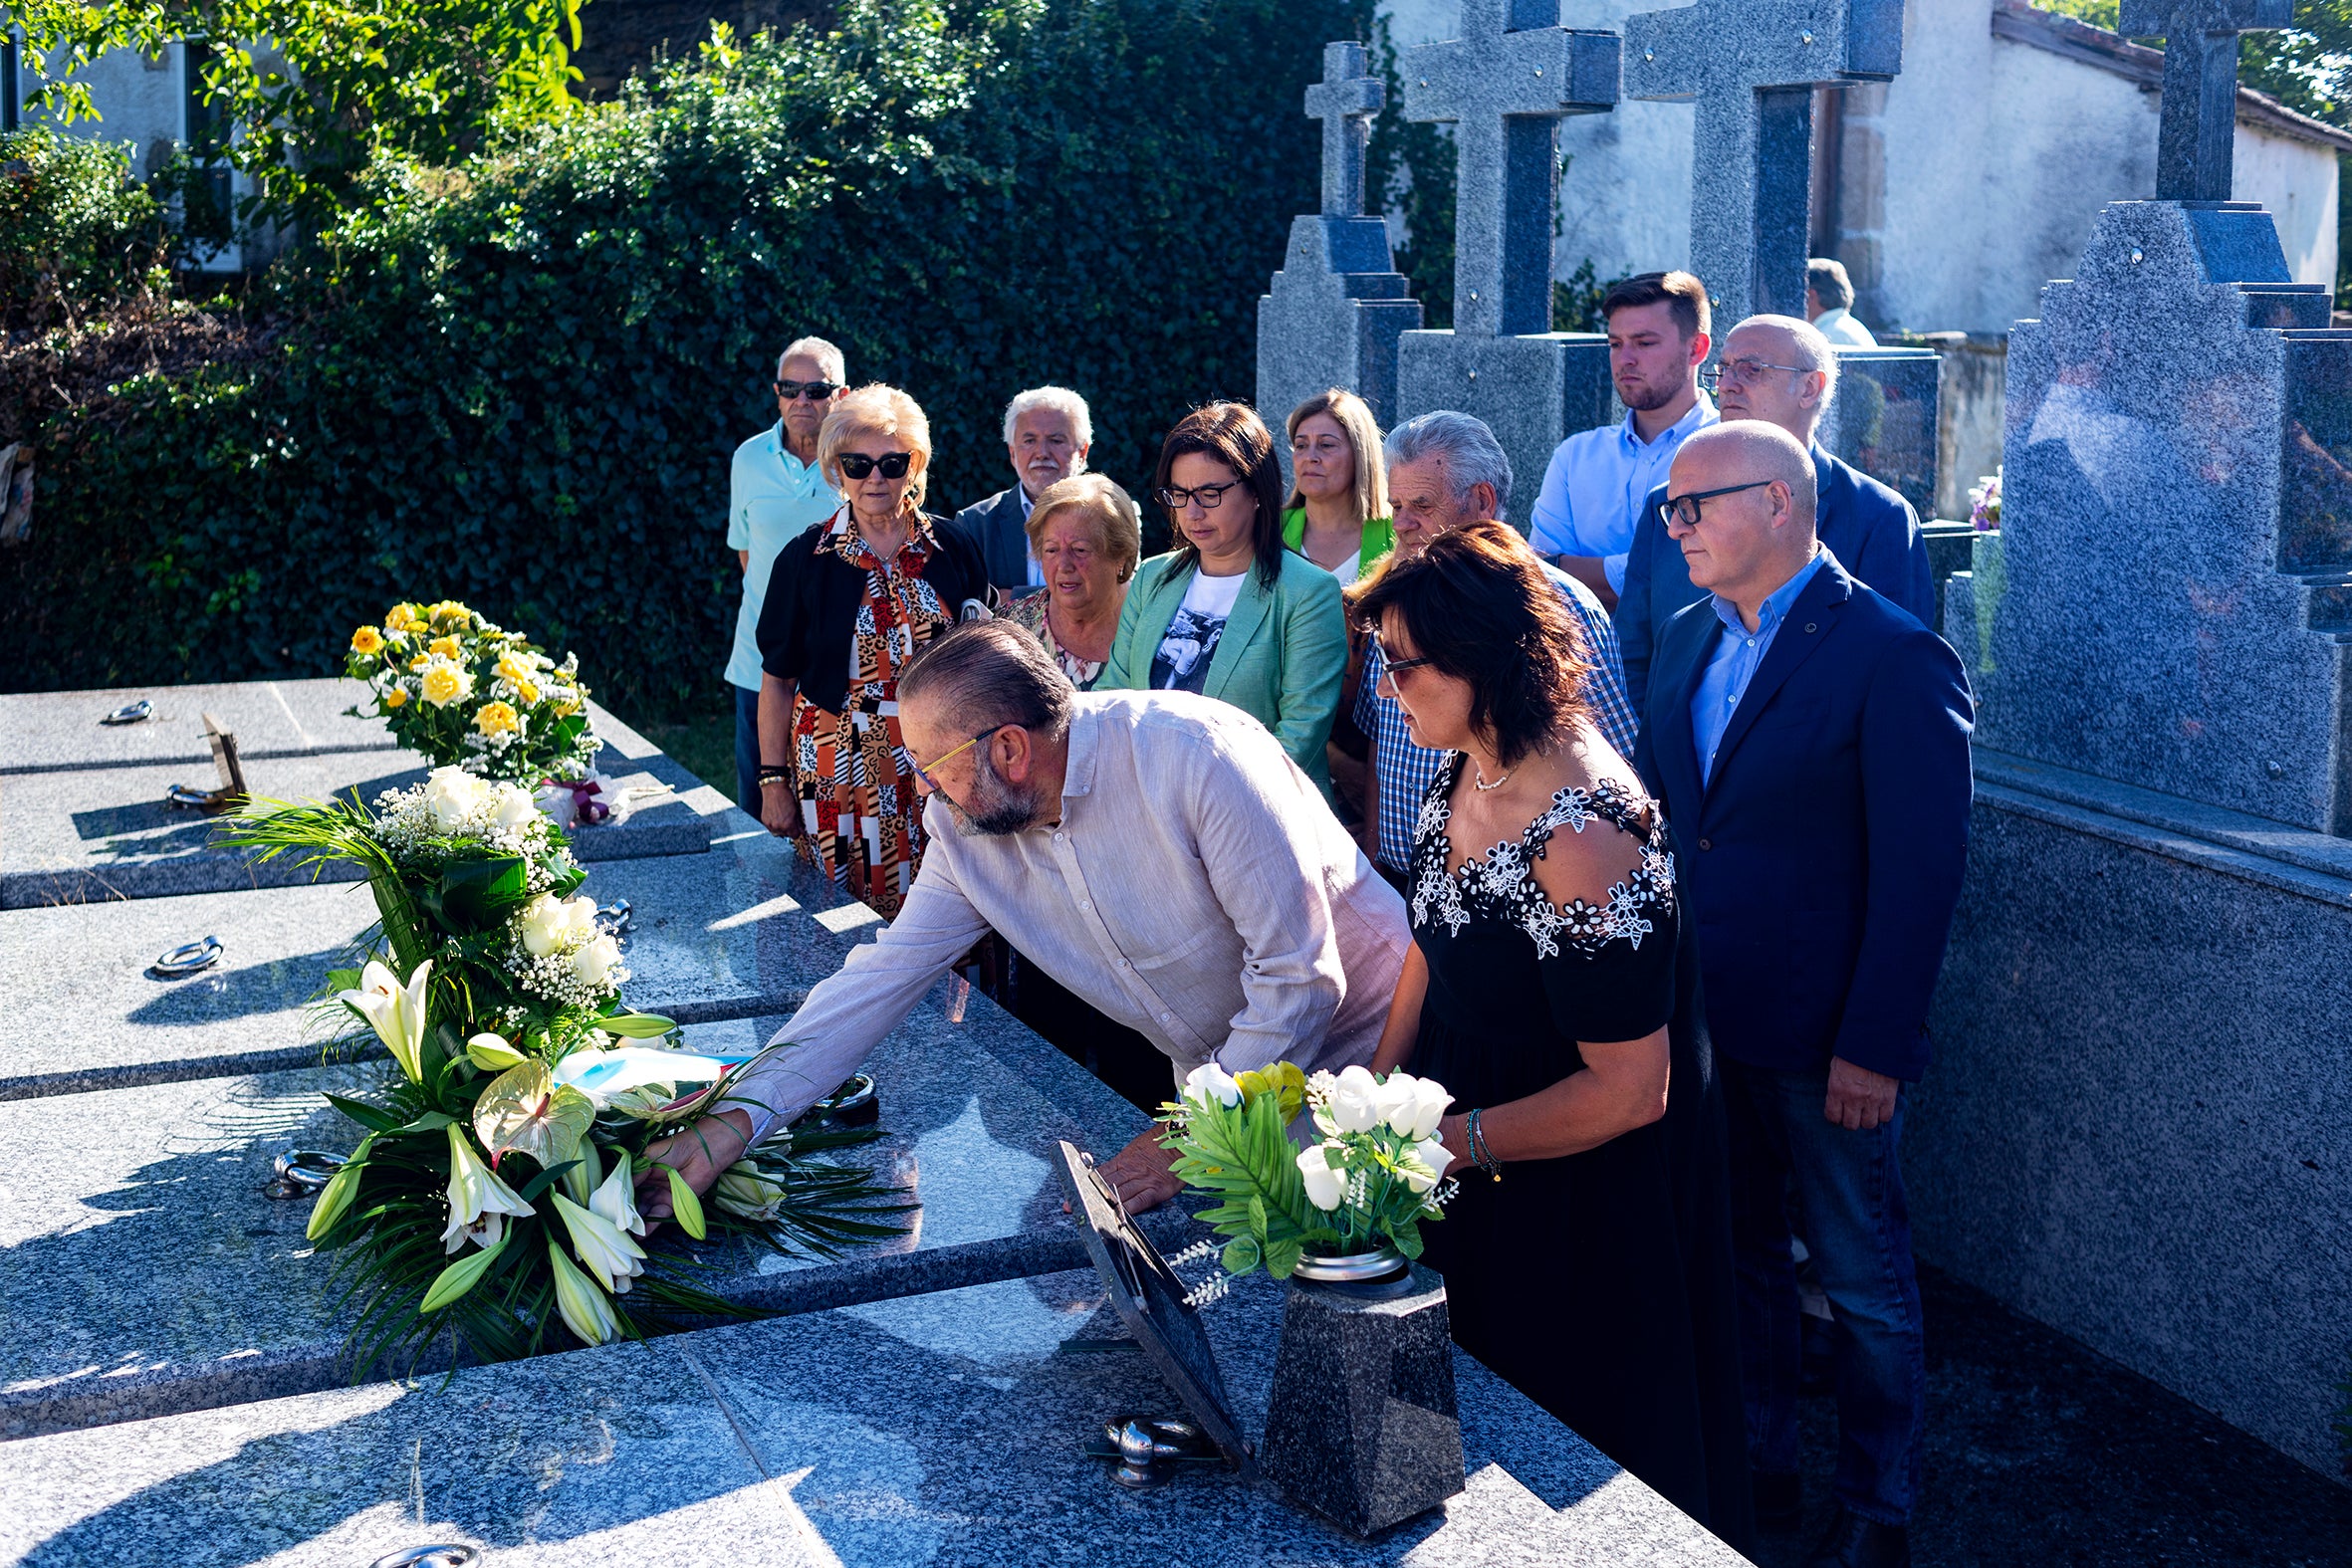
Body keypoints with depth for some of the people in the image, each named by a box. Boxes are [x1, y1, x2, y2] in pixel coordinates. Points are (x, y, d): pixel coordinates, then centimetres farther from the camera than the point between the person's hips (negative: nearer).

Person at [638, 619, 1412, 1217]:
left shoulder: (1198, 754, -27)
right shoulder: (966, 829, -7)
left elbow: (1300, 975, -25)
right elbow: (882, 978, -4)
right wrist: (735, 1119, -14)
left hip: (1355, 1059, -6)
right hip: (1216, 1081, 6)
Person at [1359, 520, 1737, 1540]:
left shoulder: (1580, 835, -32)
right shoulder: (1466, 769, -5)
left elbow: (1629, 1092, -27)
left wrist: (1448, 1141, -22)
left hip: (1566, 1212, -8)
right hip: (1467, 1188, 8)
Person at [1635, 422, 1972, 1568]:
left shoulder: (1894, 658, -15)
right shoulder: (1686, 639, 7)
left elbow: (1920, 869, -17)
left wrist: (1876, 1045, -18)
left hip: (1821, 1043, -6)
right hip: (1697, 1021, 7)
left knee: (1863, 1280, 10)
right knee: (1734, 1256, 19)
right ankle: (1755, 1464, 37)